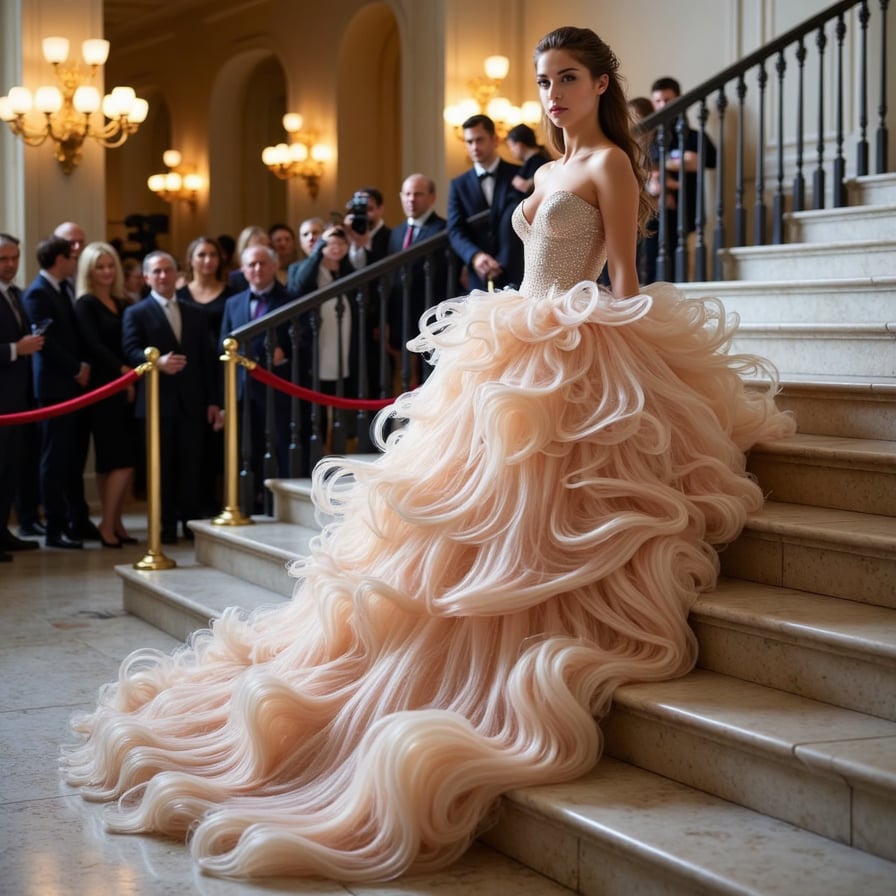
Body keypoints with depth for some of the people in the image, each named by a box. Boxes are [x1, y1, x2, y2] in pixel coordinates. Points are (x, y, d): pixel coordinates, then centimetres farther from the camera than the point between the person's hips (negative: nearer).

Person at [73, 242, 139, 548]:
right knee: (121, 460, -10)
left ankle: (116, 523, 12)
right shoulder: (85, 304, -3)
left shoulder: (123, 303, 15)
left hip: (128, 388, 6)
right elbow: (94, 345, -12)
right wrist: (124, 371, -18)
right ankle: (107, 526, -3)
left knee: (120, 461, 6)